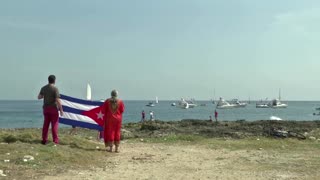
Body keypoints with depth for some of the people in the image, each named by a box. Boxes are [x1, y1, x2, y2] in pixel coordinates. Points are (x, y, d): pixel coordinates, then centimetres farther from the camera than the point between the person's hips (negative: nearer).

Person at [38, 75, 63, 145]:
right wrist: (61, 110, -11)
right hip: (53, 108, -5)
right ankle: (55, 140, -2)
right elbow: (58, 100, -17)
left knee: (46, 124, 12)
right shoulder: (55, 89, -12)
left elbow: (39, 97, 12)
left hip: (46, 108, 6)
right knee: (54, 124, -1)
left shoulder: (44, 88, 5)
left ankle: (44, 140, 14)